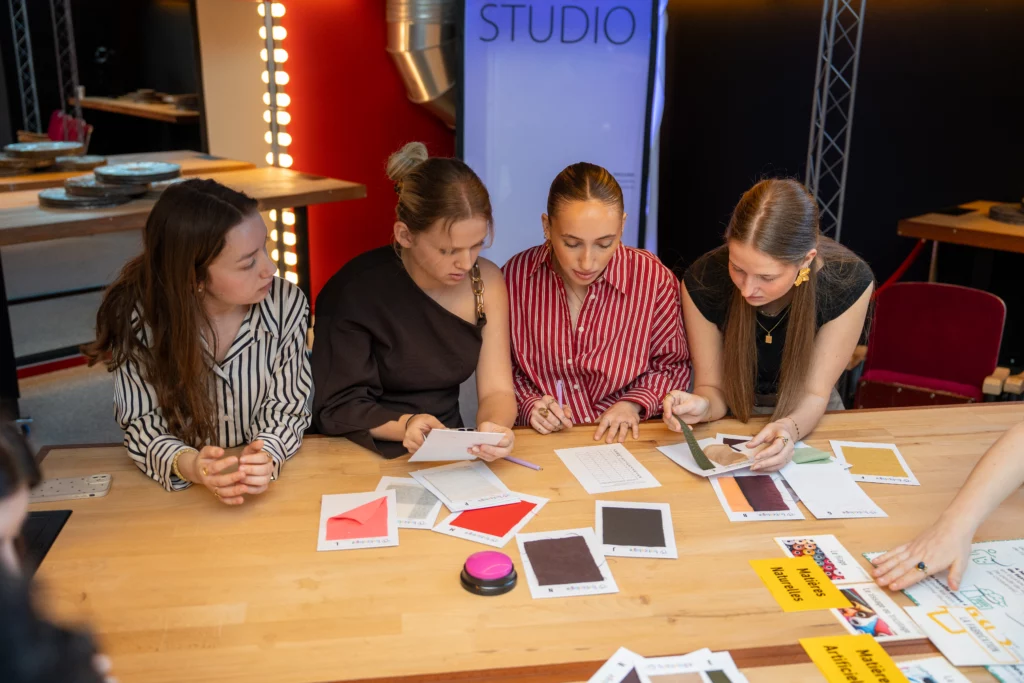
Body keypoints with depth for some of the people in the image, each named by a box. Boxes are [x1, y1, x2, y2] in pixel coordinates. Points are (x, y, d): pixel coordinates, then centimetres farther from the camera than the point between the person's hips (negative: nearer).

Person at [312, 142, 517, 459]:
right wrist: (404, 426, -28)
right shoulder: (355, 291, -14)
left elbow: (496, 391, -2)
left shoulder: (487, 281, -1)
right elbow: (337, 408, -10)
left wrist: (494, 426, -25)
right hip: (370, 459, -2)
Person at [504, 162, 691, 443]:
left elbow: (672, 366, 8)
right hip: (542, 441, 1)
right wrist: (527, 404, -9)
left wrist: (634, 404, -9)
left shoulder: (655, 280, -8)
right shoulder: (515, 276, -6)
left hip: (623, 440, -1)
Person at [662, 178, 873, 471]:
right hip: (731, 417, -1)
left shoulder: (850, 282, -22)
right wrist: (703, 406, -35)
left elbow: (814, 393, -17)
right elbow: (712, 387, -12)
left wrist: (789, 428, -38)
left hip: (804, 416, 1)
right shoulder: (702, 281, -23)